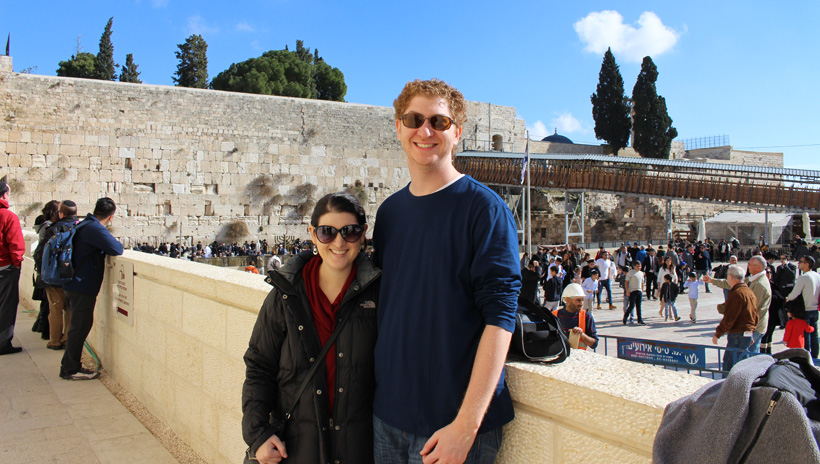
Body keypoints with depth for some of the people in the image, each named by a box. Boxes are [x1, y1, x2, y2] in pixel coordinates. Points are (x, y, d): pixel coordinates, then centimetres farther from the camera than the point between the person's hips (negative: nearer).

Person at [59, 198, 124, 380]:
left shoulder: (85, 225, 13)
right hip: (82, 287, -10)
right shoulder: (95, 229, -19)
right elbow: (116, 249, -26)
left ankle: (70, 366, 26)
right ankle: (71, 370, 5)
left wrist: (113, 243, 10)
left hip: (74, 285, 10)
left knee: (79, 326, 18)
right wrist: (118, 242, -5)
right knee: (80, 327, -2)